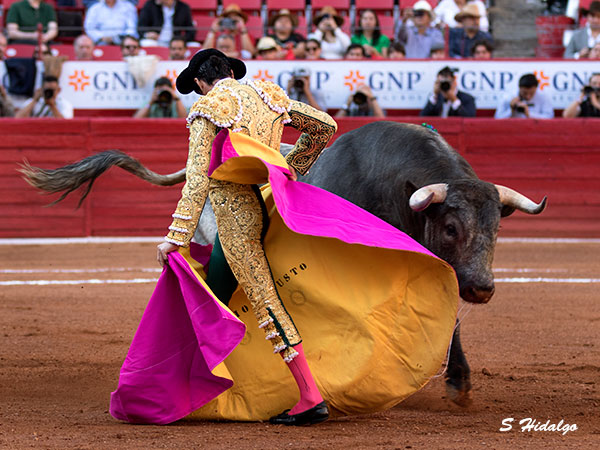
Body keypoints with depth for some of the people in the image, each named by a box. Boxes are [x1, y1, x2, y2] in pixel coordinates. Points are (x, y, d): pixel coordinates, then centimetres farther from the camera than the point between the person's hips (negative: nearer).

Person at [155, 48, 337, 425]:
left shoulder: (207, 111, -4)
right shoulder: (268, 95, 13)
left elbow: (198, 179, -12)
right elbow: (325, 126, 17)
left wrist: (177, 236, -13)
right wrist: (292, 167, 26)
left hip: (234, 212, -6)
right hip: (271, 203, 7)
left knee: (265, 299, -8)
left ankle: (311, 397, -15)